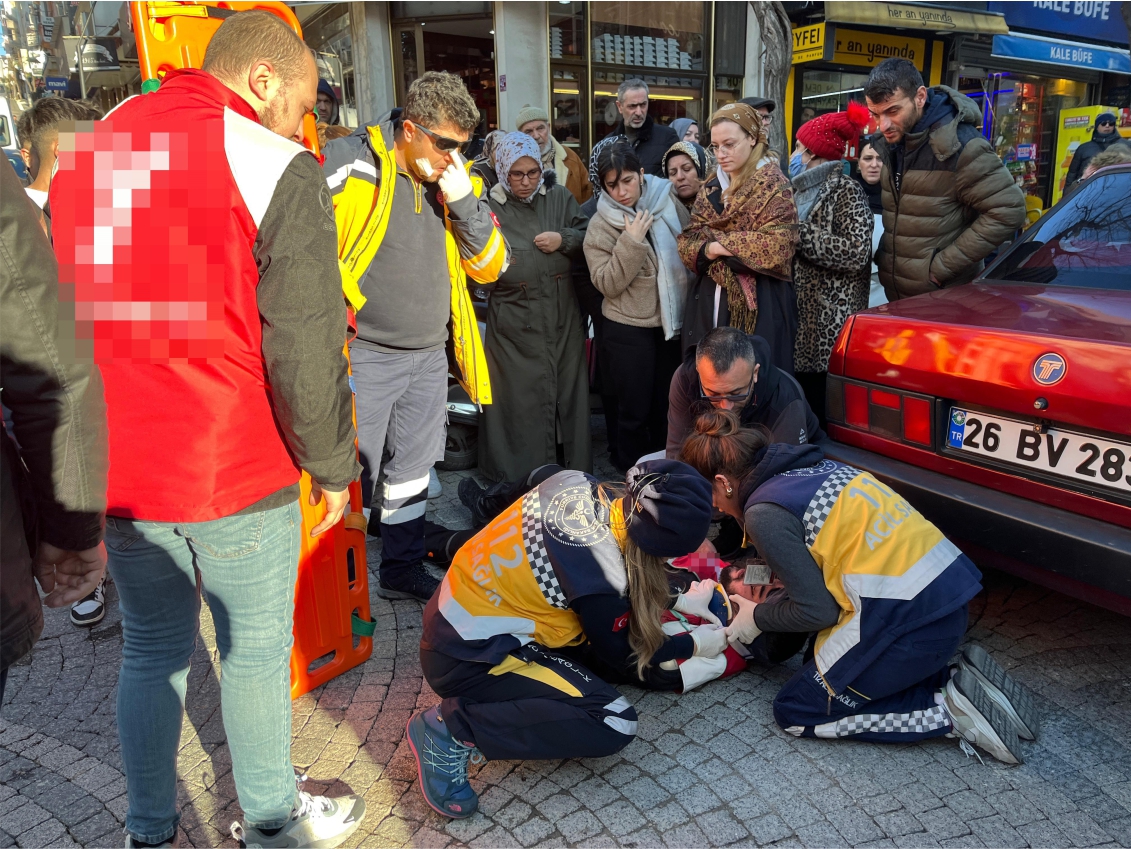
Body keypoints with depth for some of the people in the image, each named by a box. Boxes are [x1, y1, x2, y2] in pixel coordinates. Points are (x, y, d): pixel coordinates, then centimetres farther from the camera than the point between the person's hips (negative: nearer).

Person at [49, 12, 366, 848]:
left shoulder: (87, 153, 11)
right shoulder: (277, 167, -11)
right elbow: (304, 347, -16)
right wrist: (333, 464, -4)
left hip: (116, 467, 6)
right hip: (236, 471, -5)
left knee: (152, 648, 19)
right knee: (255, 649, 12)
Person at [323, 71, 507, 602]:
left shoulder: (460, 181, 7)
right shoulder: (351, 164, -11)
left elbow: (489, 268, 3)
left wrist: (463, 202, -11)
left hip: (430, 356, 6)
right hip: (363, 355, -6)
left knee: (412, 471, 17)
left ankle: (403, 570, 34)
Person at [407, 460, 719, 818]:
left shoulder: (580, 485, -7)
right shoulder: (601, 575, -27)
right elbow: (622, 657, -5)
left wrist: (678, 601, 16)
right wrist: (693, 644, 8)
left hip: (456, 614, 9)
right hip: (466, 658, -9)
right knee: (615, 723, -13)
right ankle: (452, 727, -10)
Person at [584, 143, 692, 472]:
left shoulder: (669, 204, -1)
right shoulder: (600, 226, -7)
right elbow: (606, 284, -14)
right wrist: (631, 242, -22)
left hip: (672, 321, 3)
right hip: (628, 328, -3)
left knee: (667, 403, 15)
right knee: (635, 409, 4)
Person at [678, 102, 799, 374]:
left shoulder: (774, 185, -5)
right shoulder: (711, 188, 13)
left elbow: (778, 246, -17)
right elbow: (687, 241, 8)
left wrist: (721, 243, -12)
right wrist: (706, 250, -14)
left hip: (757, 307, -5)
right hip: (710, 304, 6)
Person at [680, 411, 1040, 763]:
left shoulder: (764, 512, -10)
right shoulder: (813, 466, 14)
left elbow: (817, 611, -8)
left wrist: (758, 618, 10)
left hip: (905, 619, -9)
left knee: (795, 713, 10)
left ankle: (949, 712, 1)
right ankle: (963, 681, 13)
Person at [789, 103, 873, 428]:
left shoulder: (845, 190, -6)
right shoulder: (802, 190, 17)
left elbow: (856, 252, -20)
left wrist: (798, 232, -15)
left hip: (830, 331, -7)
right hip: (799, 322, 7)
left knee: (825, 419, -3)